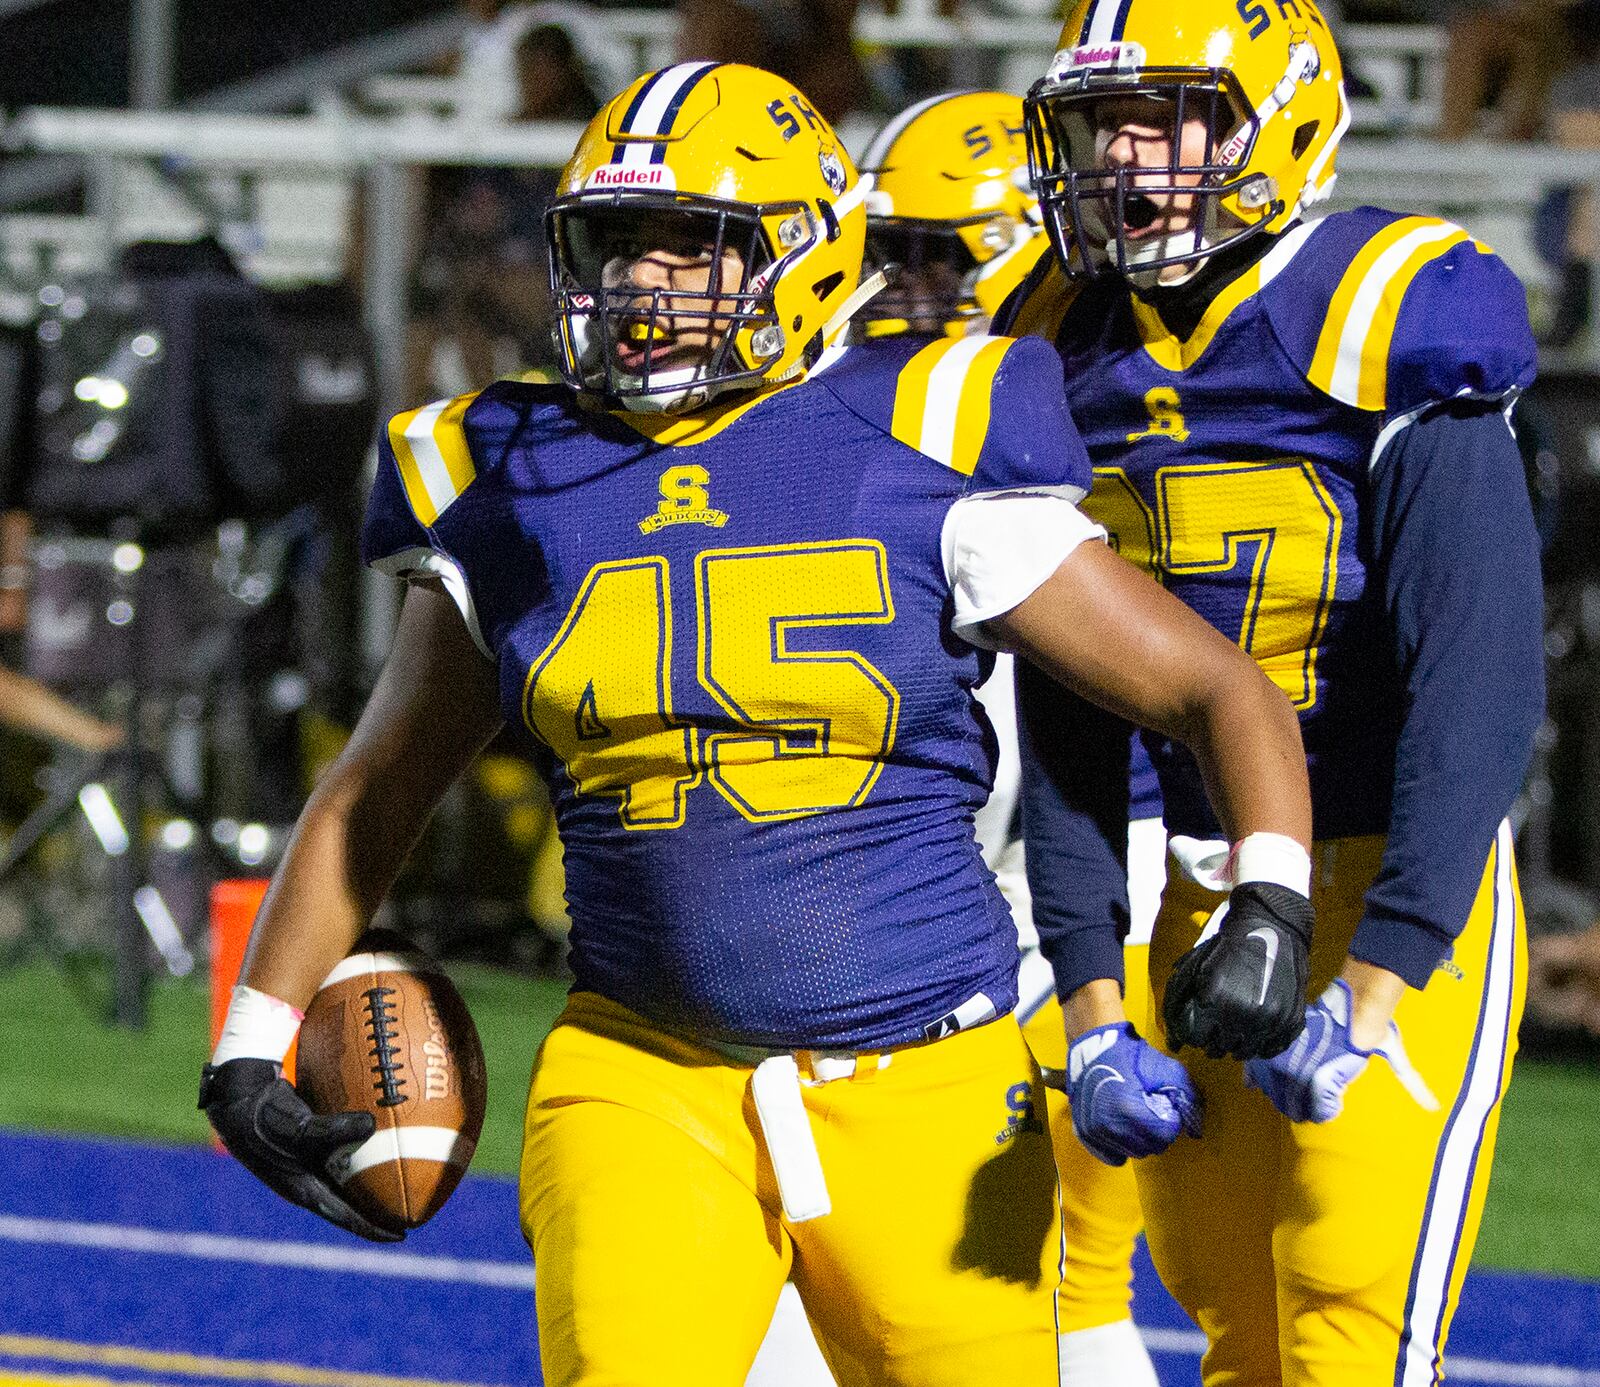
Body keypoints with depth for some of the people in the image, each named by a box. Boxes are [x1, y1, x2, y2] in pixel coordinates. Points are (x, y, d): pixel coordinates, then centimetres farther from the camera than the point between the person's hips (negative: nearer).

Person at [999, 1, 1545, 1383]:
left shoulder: (1393, 329, -15)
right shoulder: (1072, 358, 5)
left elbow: (1480, 693, -20)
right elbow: (1066, 716, 10)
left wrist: (1373, 984, -25)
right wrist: (1091, 998, 3)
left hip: (1397, 903, -6)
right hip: (1200, 908, 6)